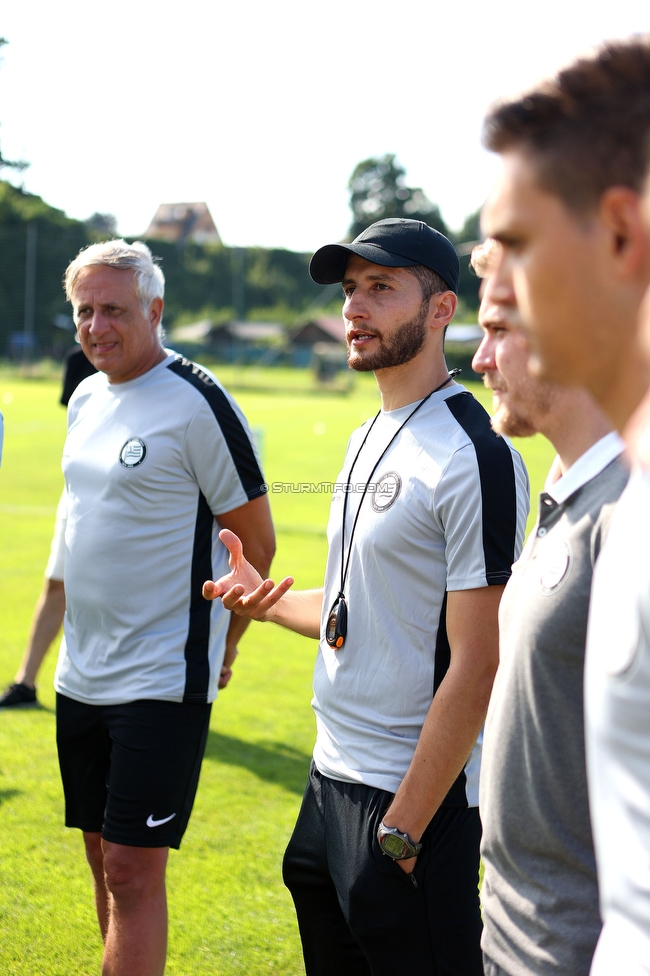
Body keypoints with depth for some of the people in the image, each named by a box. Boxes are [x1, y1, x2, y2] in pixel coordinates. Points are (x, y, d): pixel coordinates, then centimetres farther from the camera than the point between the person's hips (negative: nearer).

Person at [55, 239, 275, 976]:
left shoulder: (196, 403, -14)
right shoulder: (85, 398, 11)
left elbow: (256, 538, -8)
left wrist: (222, 640, 3)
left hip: (162, 680, -8)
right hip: (81, 675, 8)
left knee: (134, 871, -7)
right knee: (104, 855, 15)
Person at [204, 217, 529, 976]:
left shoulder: (474, 456, -16)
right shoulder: (369, 439, 12)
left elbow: (476, 665, -20)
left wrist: (401, 829, -20)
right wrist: (264, 599, 8)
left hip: (416, 800, -9)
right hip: (330, 777, 9)